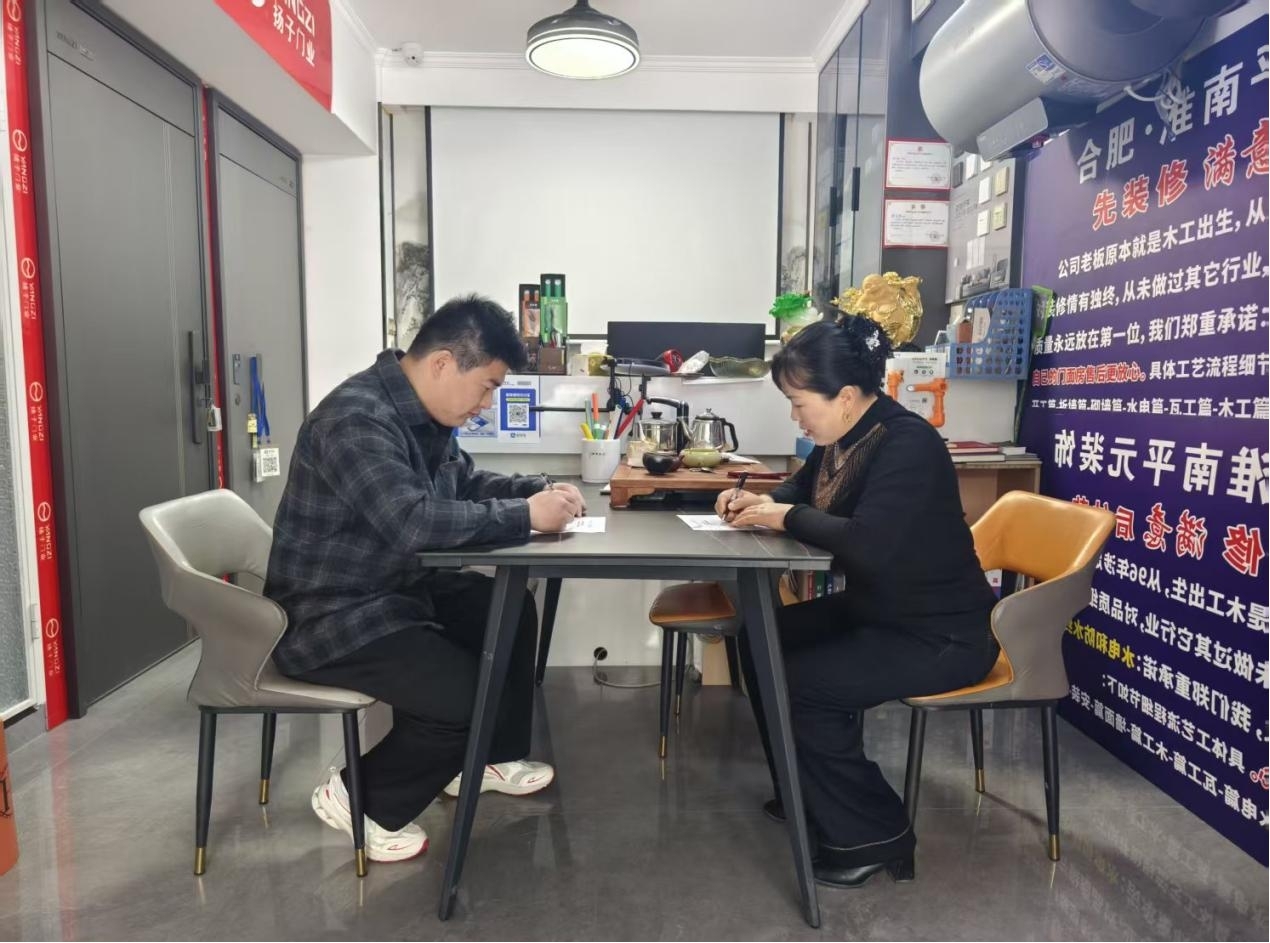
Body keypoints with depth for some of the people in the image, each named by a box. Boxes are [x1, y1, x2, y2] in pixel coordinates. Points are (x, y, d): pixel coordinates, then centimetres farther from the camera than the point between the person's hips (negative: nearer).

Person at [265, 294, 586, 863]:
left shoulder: (424, 413, 4)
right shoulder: (355, 419, -26)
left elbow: (467, 484, 17)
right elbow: (412, 522, -37)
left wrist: (541, 491, -1)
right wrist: (526, 516, -28)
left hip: (396, 588, 10)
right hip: (329, 615, -10)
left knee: (510, 610, 8)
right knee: (465, 696, -20)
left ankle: (490, 758, 23)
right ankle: (360, 797, 6)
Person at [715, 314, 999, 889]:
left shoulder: (908, 444, -26)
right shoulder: (844, 435, 1)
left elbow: (866, 544, -38)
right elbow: (803, 488, 19)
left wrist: (786, 518, -23)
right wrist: (761, 502, -3)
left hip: (941, 636, -10)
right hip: (875, 611, 10)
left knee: (796, 683, -19)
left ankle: (872, 832, 1)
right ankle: (807, 792, 23)